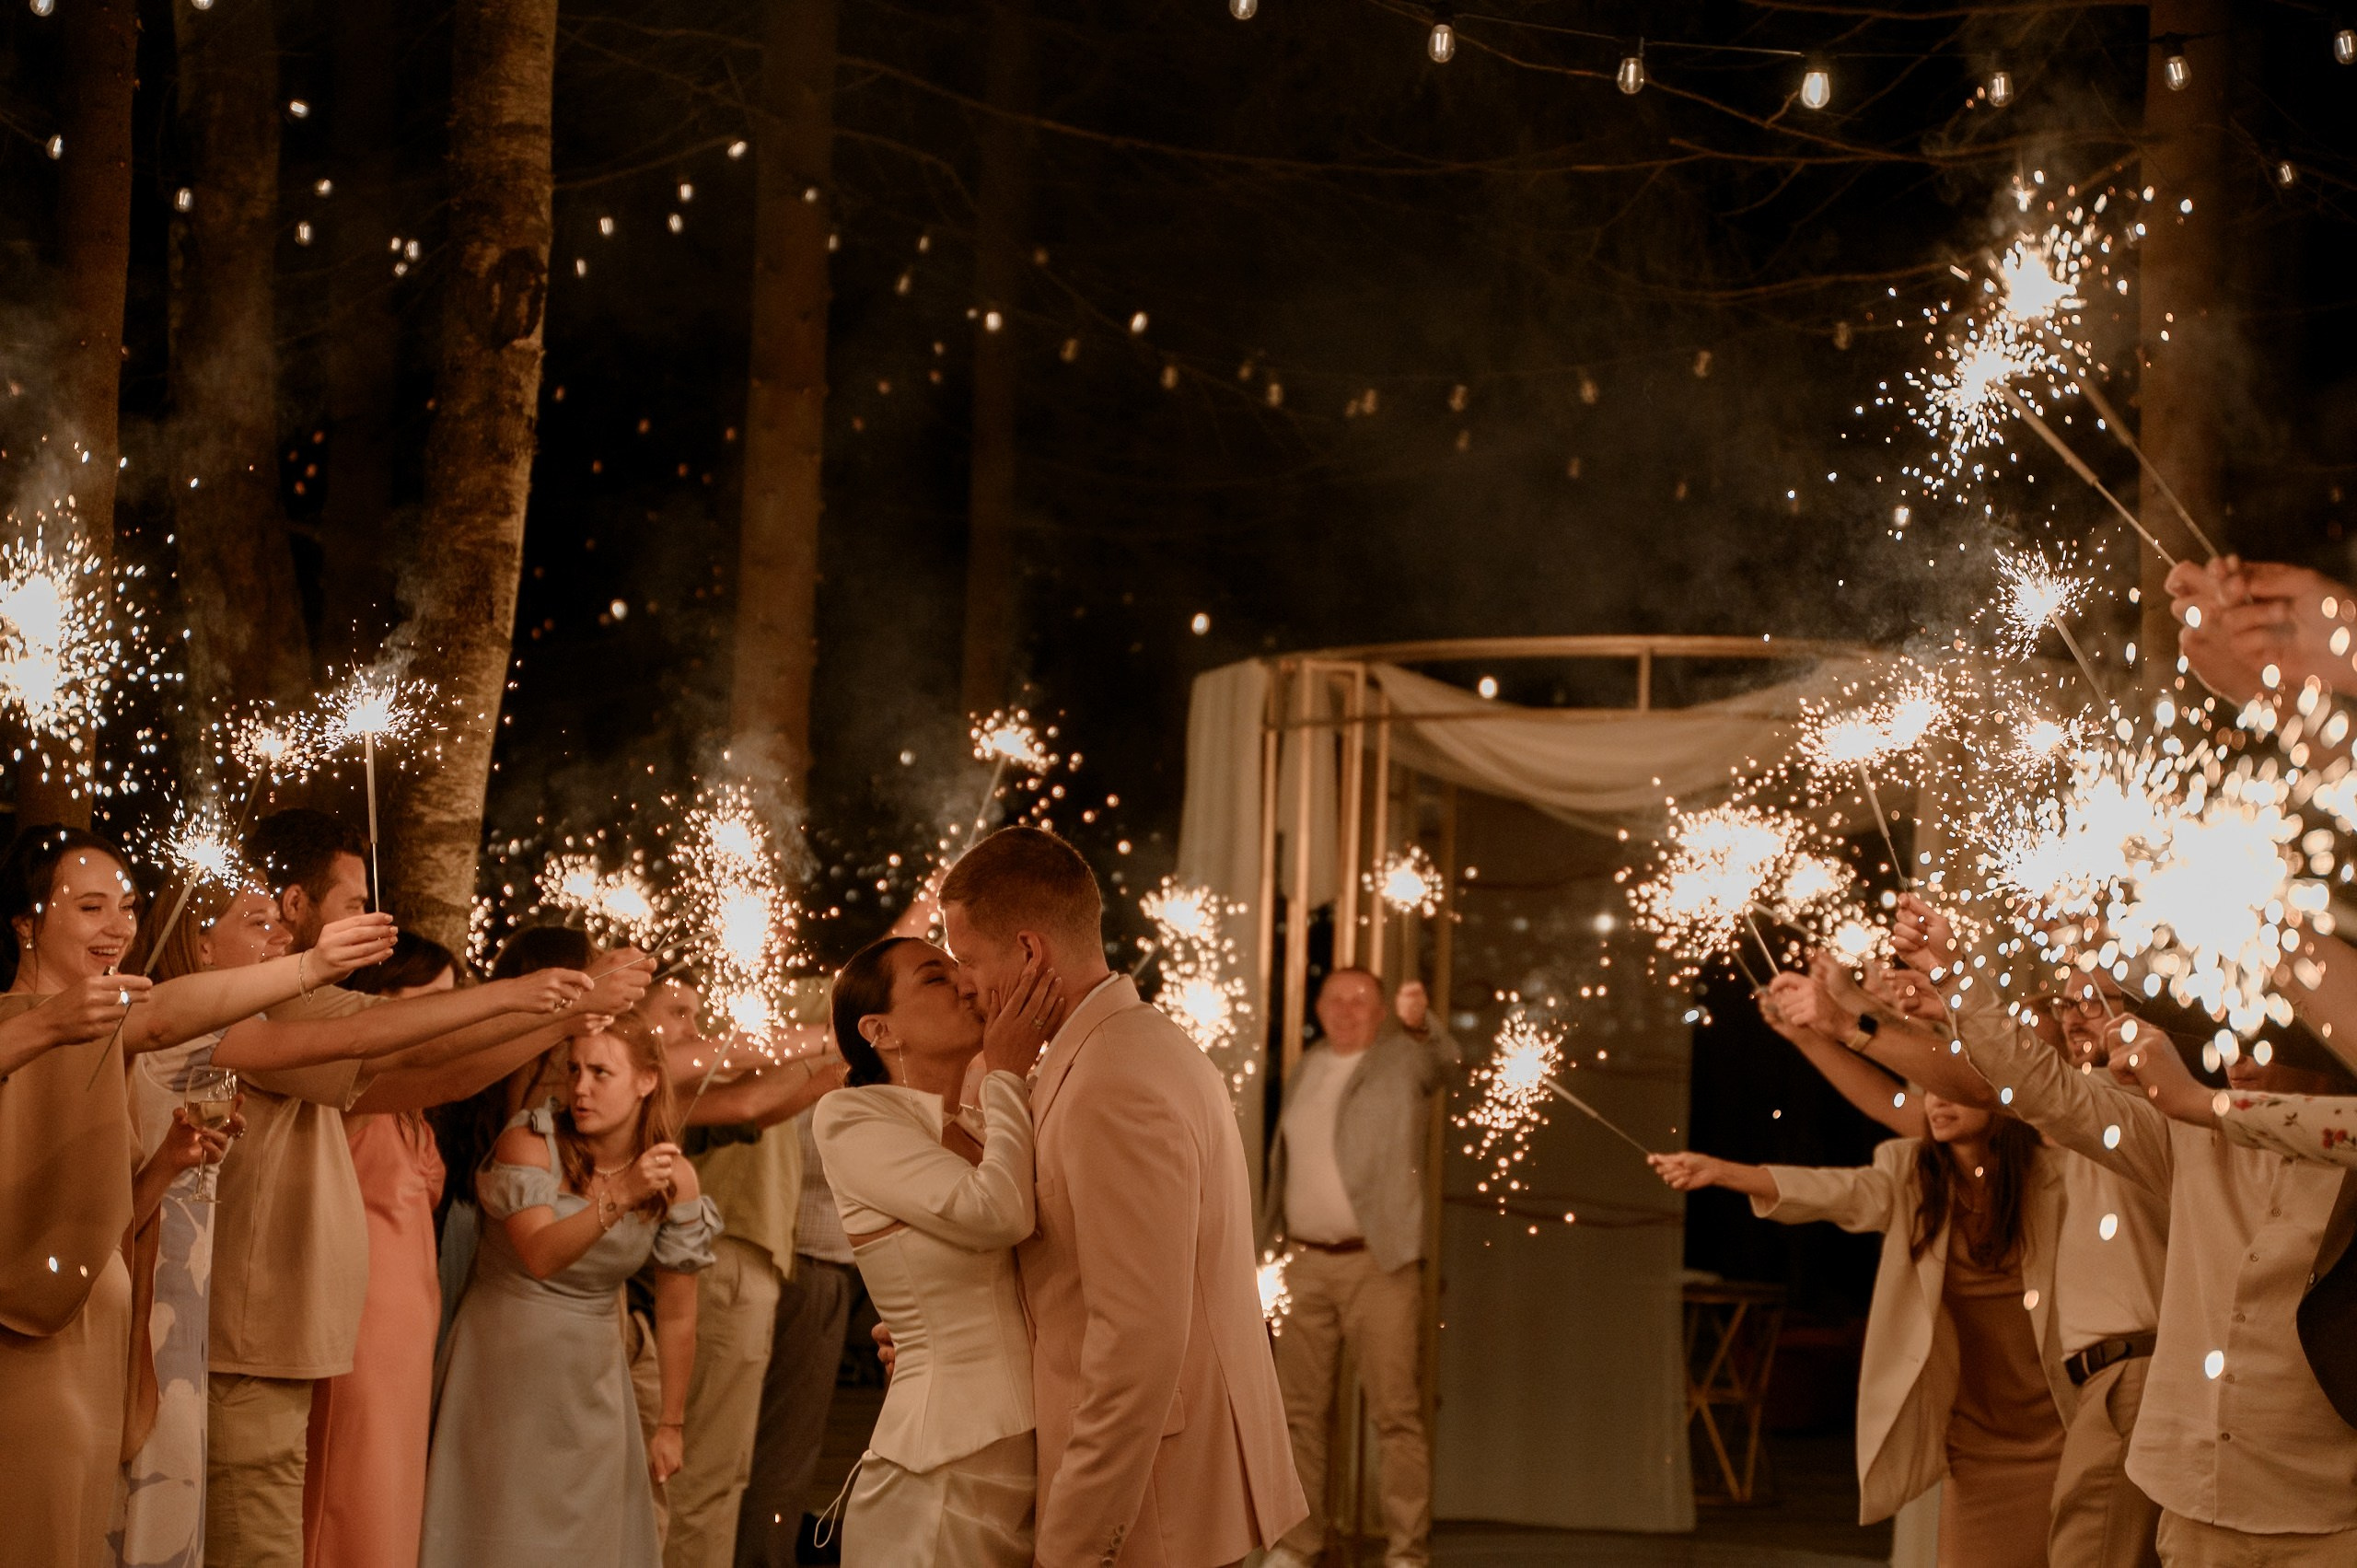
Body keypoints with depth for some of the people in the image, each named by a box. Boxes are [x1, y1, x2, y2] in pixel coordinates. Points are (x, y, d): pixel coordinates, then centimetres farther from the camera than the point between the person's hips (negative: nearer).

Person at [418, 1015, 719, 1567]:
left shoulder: (674, 1179, -4)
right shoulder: (530, 1143, -11)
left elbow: (676, 1317, 3)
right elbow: (540, 1257, -27)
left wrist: (671, 1425, 6)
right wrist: (620, 1199, -40)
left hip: (589, 1374, 3)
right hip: (503, 1363, -2)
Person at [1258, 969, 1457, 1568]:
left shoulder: (1402, 1060, -1)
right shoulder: (1306, 1069, 15)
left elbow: (1439, 1057, -25)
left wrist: (1419, 1021, -47)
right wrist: (1270, 1243, 16)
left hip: (1379, 1264, -5)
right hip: (1305, 1263, 5)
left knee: (1397, 1412, -6)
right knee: (1299, 1410, 7)